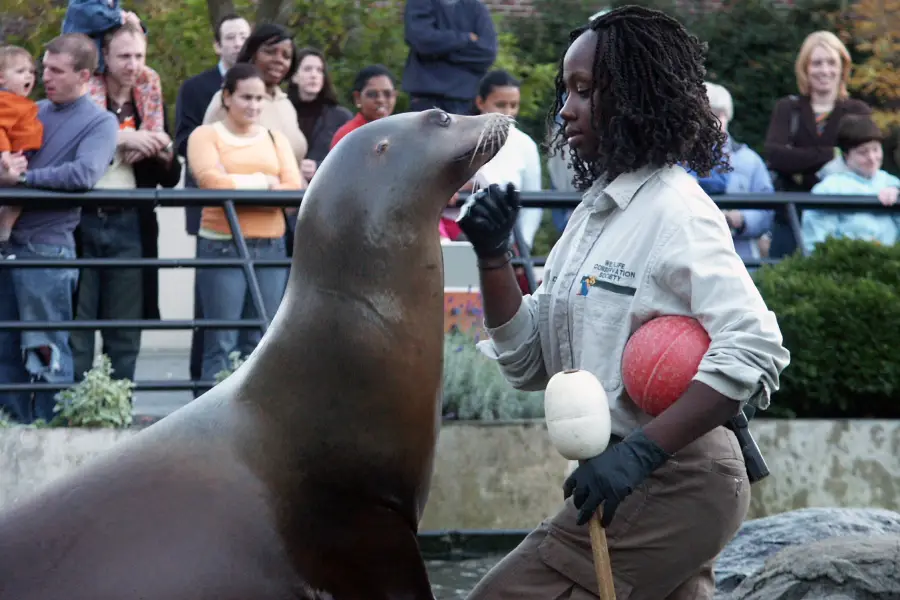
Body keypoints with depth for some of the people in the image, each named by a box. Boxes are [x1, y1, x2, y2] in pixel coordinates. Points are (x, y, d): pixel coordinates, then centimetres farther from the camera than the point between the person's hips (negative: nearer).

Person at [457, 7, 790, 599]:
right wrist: (493, 257, -3)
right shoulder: (593, 213, 11)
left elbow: (754, 348, -25)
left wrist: (642, 451, -30)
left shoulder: (675, 209, -15)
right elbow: (529, 363, 11)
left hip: (668, 481, -9)